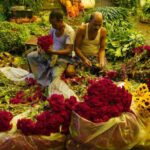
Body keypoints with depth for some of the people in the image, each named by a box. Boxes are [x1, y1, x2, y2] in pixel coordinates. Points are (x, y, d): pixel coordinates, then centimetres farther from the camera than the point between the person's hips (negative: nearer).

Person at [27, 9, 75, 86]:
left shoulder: (69, 31, -21)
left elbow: (68, 51, -24)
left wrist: (53, 52, -33)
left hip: (62, 56, -7)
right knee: (30, 56, 0)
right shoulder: (54, 28, -2)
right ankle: (41, 76, 0)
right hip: (50, 53, 7)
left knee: (55, 76, -31)